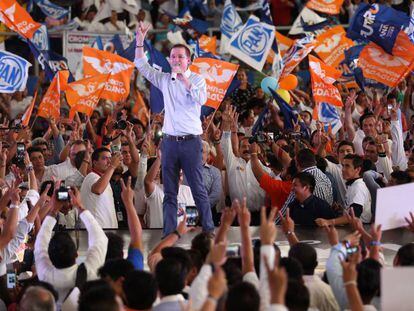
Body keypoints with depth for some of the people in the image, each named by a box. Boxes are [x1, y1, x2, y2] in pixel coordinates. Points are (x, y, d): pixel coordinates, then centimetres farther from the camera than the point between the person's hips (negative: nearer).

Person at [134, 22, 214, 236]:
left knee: (198, 189, -3)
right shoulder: (165, 80, 11)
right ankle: (169, 233, 6)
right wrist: (140, 40, 4)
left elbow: (201, 99, -20)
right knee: (169, 192, 5)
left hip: (190, 141, -4)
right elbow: (141, 65, 14)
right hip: (169, 141, 4)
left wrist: (184, 76, -21)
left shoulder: (197, 80, 0)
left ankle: (208, 229, 1)